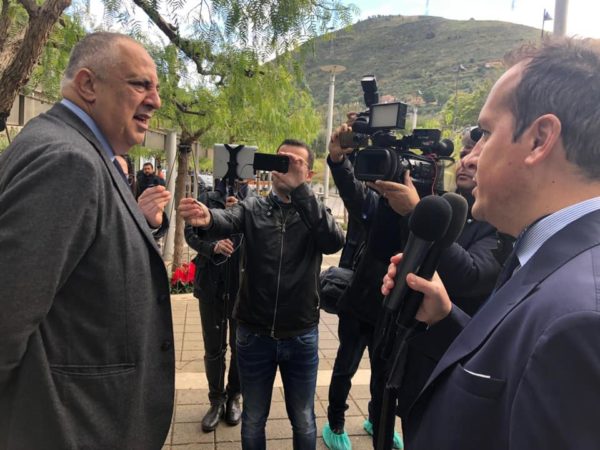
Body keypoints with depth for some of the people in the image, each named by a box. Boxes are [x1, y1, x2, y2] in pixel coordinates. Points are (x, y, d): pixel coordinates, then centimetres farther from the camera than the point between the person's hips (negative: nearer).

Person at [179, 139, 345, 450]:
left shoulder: (316, 213, -1)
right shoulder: (253, 208, -1)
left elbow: (334, 242, -23)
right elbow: (227, 221, -22)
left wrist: (299, 190, -31)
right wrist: (207, 219, -46)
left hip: (301, 337, 0)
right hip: (254, 335, 1)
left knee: (303, 422, 19)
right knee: (253, 420, 20)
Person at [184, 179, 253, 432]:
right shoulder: (206, 199, 2)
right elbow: (191, 233, -4)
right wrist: (212, 247, -21)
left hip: (243, 285, -1)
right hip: (211, 284, 1)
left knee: (240, 345, 14)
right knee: (213, 347, 11)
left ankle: (233, 396, 34)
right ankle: (216, 400, 29)